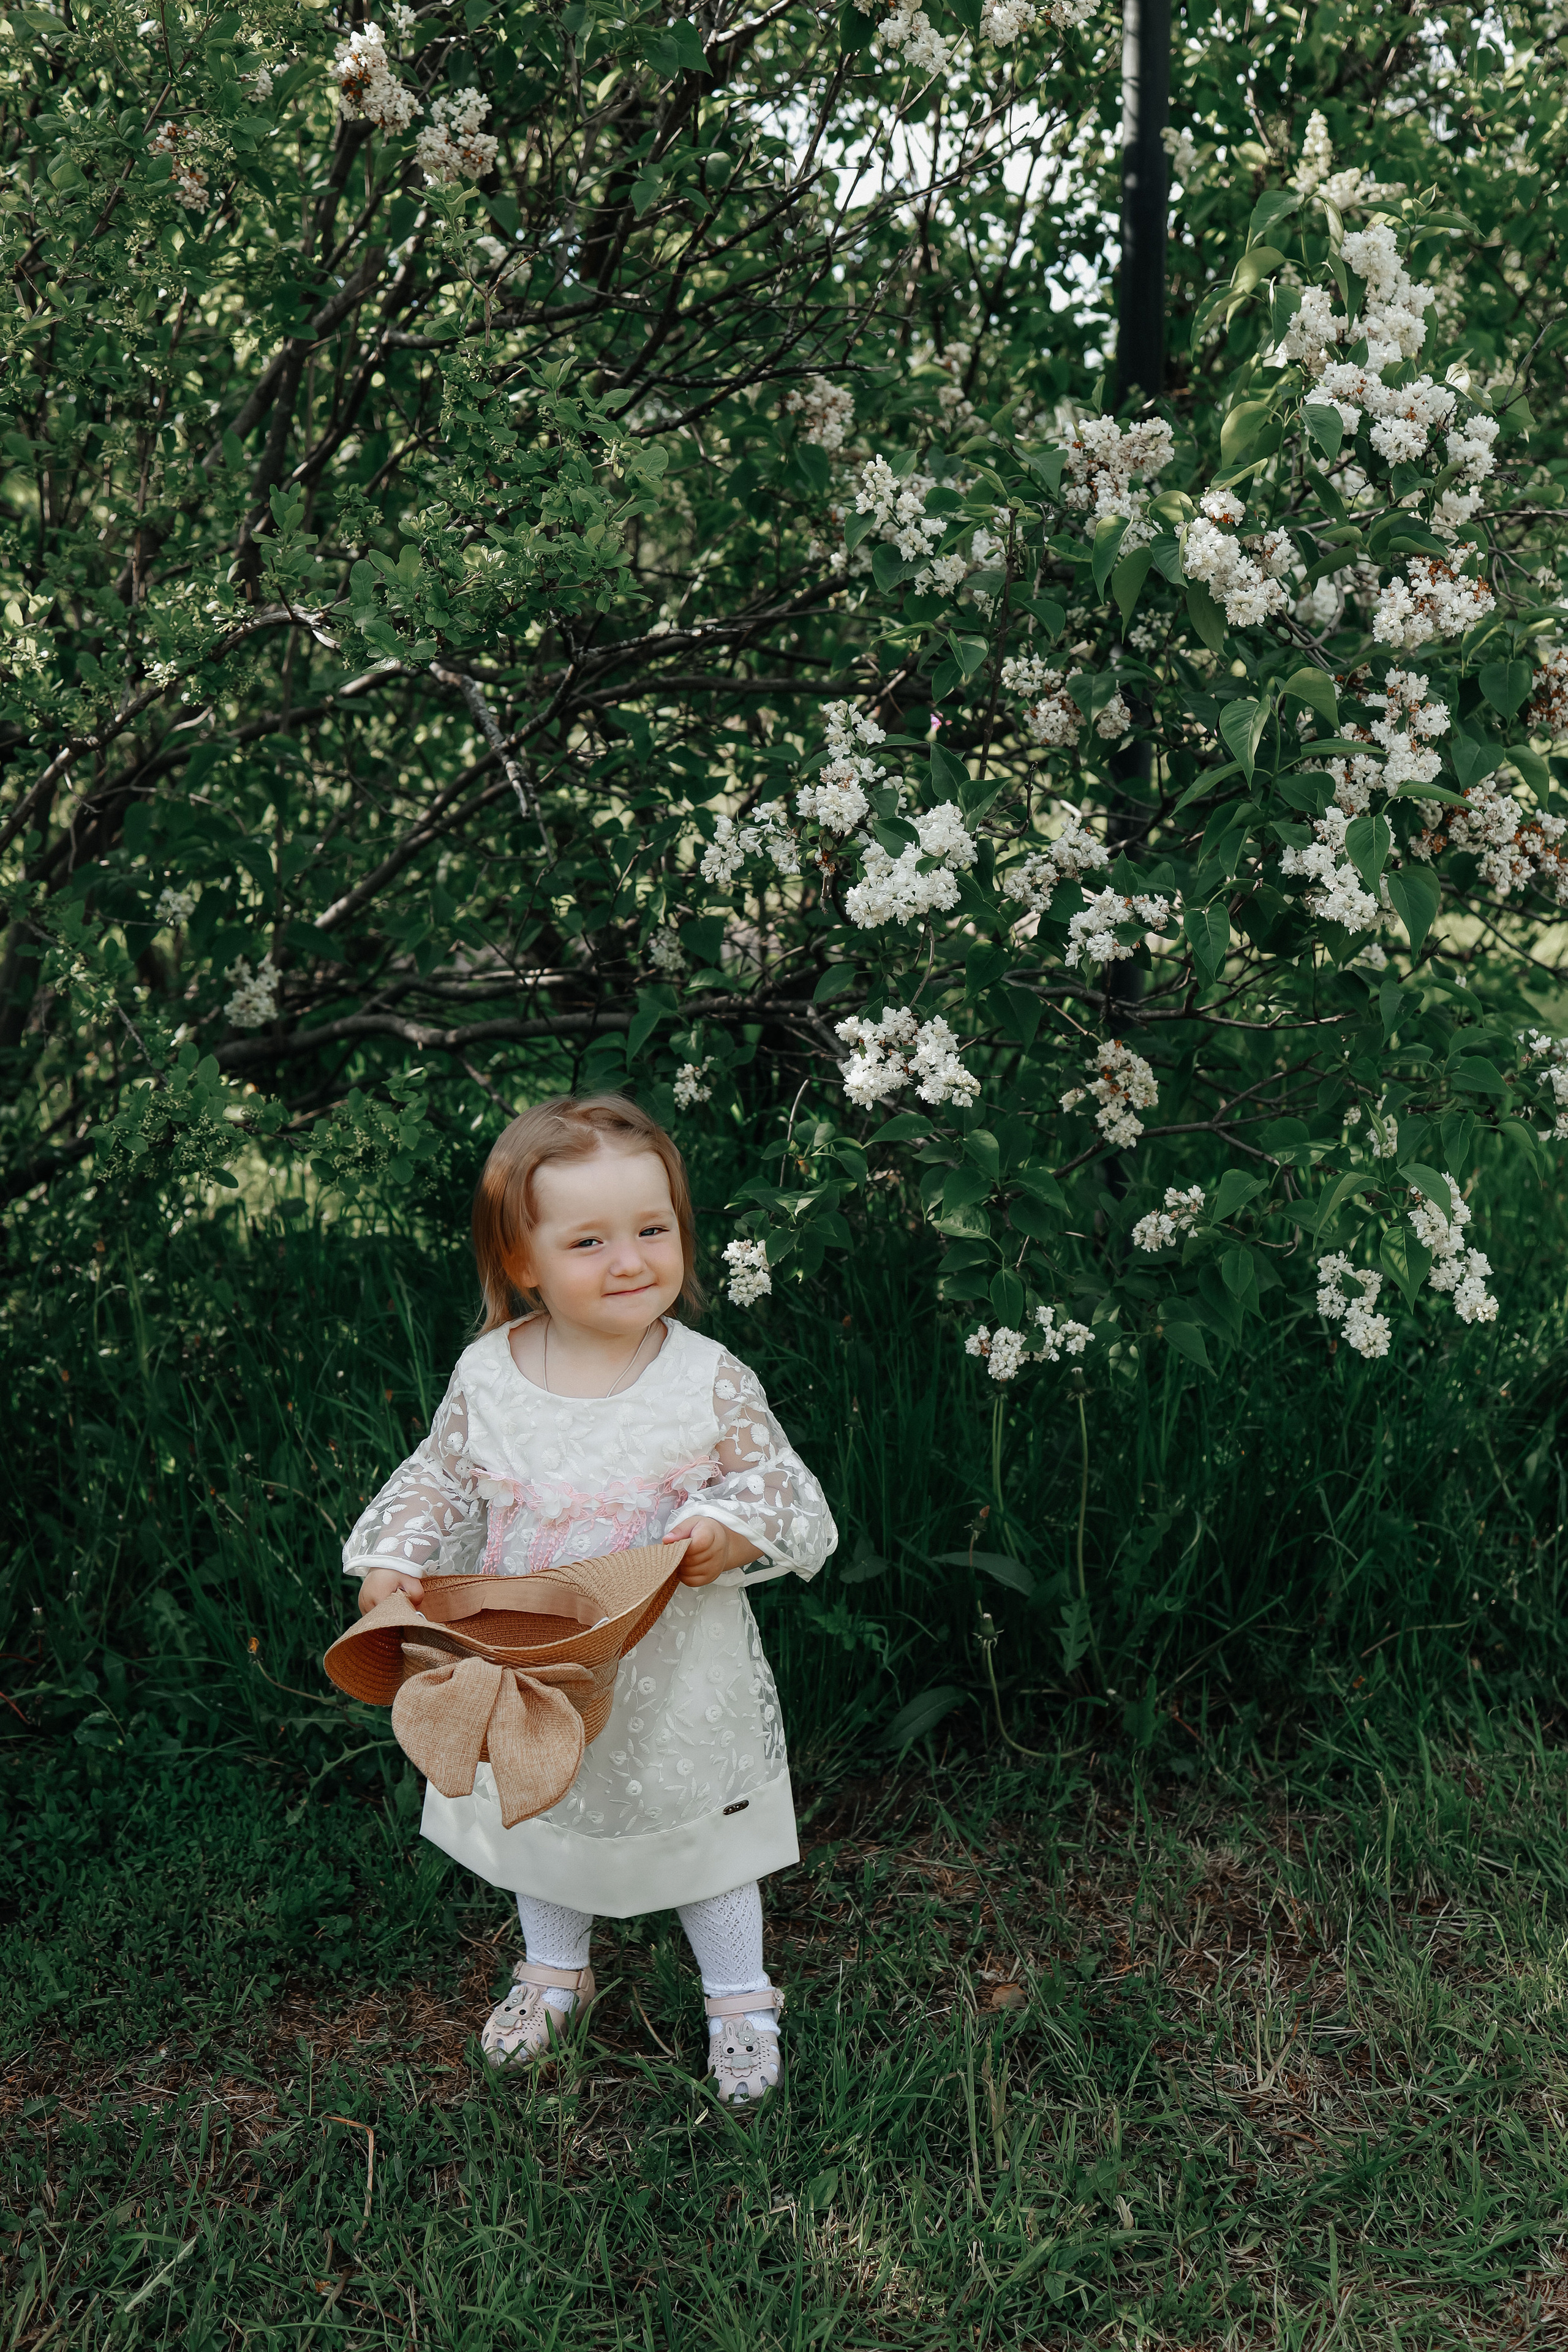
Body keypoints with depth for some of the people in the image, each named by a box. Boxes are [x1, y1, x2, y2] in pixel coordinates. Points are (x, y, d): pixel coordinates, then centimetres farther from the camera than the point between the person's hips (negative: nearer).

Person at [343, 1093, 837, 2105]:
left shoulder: (710, 1381, -18)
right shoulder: (487, 1376, -12)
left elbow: (784, 1493, -8)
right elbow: (442, 1480, 3)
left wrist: (732, 1533, -28)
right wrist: (394, 1563, -12)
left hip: (675, 1672, -3)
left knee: (703, 1831, 15)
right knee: (536, 1819, 24)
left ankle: (741, 1998, 40)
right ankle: (556, 1969, 52)